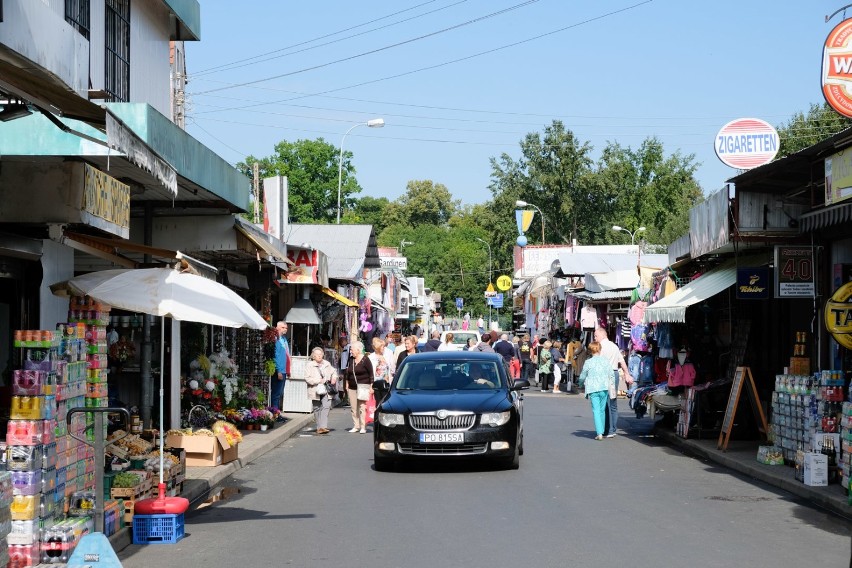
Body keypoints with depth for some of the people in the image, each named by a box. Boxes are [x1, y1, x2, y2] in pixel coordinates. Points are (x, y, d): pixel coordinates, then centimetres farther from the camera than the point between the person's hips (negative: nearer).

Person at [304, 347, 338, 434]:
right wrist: (319, 381, -17)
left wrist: (334, 377, 9)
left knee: (326, 406, -14)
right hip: (315, 390, -2)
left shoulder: (327, 364, 15)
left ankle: (323, 427, -20)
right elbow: (307, 378, -9)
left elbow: (333, 371, 31)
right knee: (317, 409, 5)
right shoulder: (309, 365, -1)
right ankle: (319, 427, 15)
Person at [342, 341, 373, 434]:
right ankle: (356, 426, 12)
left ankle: (363, 427, -5)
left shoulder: (365, 360, -6)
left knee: (362, 407, -8)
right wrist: (347, 384, 18)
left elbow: (371, 374, -6)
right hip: (352, 388, 6)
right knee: (353, 408, 5)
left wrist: (371, 386, -9)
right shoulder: (351, 360, 12)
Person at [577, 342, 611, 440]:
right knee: (602, 410, 14)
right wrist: (609, 385, 22)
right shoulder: (606, 360, 4)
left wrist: (580, 384, 27)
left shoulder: (588, 362, -3)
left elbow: (582, 376, 6)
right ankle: (601, 431, 19)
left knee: (596, 410, -4)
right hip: (604, 388, 3)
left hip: (593, 389, -3)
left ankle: (599, 433, -15)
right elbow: (611, 375, 7)